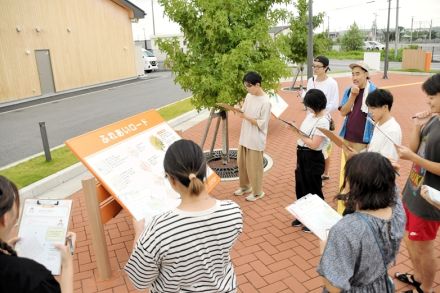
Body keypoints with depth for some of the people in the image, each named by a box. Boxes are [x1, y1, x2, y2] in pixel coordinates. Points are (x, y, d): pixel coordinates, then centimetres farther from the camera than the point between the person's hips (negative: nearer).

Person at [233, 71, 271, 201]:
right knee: (241, 163, 19)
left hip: (255, 140, -8)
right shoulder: (249, 96, 4)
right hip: (244, 137, 8)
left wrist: (246, 117, -23)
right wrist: (239, 111, -12)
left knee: (254, 166, 6)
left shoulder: (265, 102, -19)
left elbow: (262, 124, -19)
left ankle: (257, 192, 25)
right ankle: (245, 186, 39)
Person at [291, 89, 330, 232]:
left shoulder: (323, 122, -19)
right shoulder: (310, 116, 7)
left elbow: (314, 144, -24)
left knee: (313, 190, 7)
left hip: (313, 158, -9)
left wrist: (298, 133, -20)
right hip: (302, 155, 9)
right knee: (301, 187, 18)